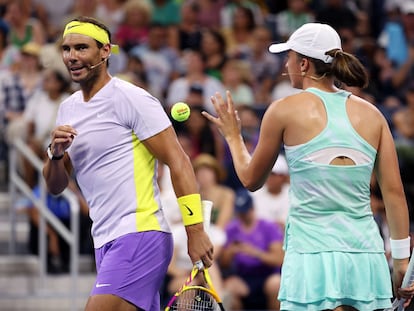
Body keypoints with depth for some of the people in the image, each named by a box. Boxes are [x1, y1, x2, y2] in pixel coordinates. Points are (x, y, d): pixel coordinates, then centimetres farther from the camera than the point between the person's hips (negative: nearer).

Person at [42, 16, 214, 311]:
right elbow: (56, 186, 17)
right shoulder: (68, 109, 16)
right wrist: (56, 153, -6)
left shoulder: (132, 99, -7)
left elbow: (178, 162, -11)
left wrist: (196, 231, -17)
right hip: (106, 242, 8)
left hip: (140, 235, -8)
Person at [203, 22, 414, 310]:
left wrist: (233, 136, 30)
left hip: (314, 254, -4)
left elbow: (251, 179, 12)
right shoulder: (371, 114, 8)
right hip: (367, 257, 4)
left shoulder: (285, 110, 0)